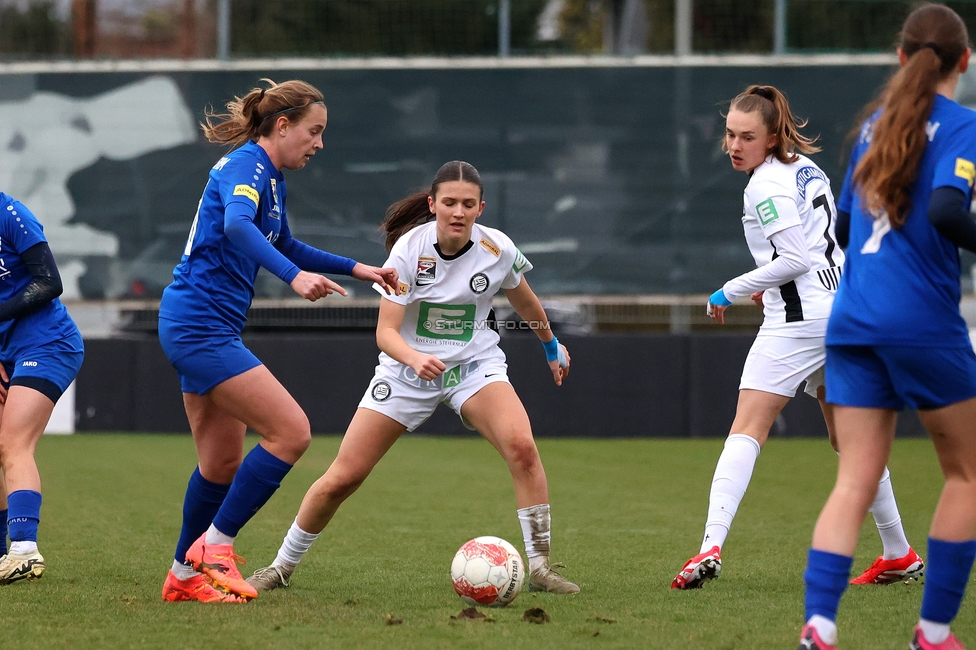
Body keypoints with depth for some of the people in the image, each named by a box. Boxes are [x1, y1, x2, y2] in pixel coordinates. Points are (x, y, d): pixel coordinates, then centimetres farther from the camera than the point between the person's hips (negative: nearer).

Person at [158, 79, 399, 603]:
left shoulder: (273, 179, 16)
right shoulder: (246, 167, -14)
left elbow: (285, 247, 35)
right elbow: (237, 225, -37)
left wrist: (355, 269, 34)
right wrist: (294, 276, -49)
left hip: (197, 329, 10)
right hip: (201, 326, -10)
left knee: (223, 462, 14)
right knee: (291, 432, -13)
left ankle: (184, 576, 24)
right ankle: (214, 546, -5)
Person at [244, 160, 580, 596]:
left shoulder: (498, 250, -14)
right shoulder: (410, 248, -20)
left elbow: (525, 302, 10)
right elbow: (385, 332, -23)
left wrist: (552, 347, 25)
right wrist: (415, 359, -44)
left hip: (475, 364, 1)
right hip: (408, 367, -1)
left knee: (521, 446, -28)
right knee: (341, 478, -4)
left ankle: (539, 566, -18)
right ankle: (282, 566, 18)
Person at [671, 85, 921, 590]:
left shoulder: (766, 186, -12)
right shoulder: (806, 168, 14)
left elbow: (797, 259, -18)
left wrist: (730, 291, -11)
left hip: (799, 319, -9)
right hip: (844, 310, 9)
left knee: (747, 430, -13)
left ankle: (711, 546, -27)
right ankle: (900, 556, 25)